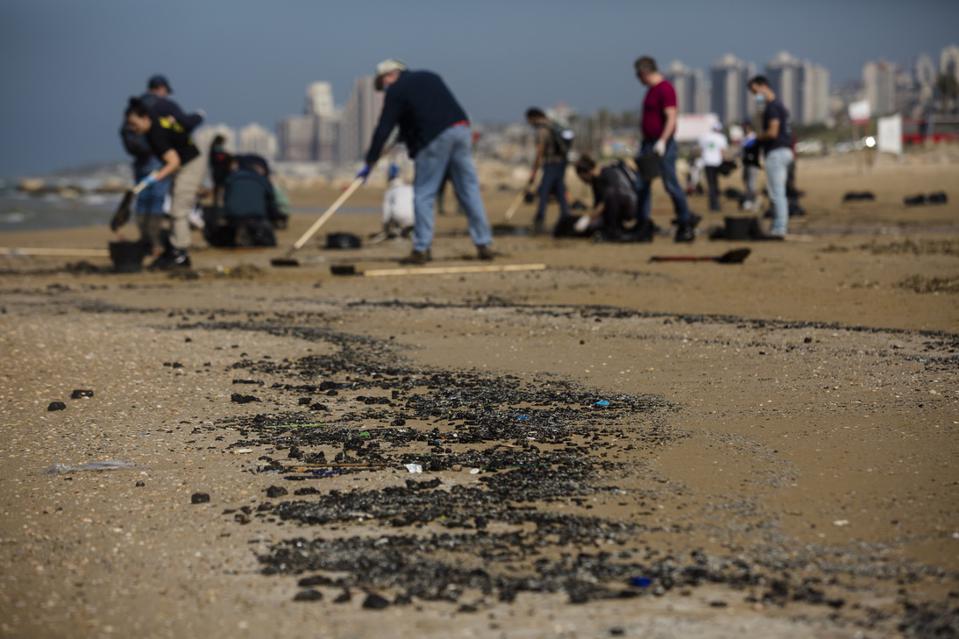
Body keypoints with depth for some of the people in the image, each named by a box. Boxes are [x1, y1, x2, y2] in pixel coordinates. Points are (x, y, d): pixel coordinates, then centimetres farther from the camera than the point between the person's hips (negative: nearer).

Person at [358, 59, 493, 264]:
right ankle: (484, 245, 8)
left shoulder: (396, 91, 3)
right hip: (461, 128, 6)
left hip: (434, 139, -6)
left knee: (423, 195, 2)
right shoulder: (430, 77, 23)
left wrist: (370, 163, 2)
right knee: (469, 190, 9)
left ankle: (421, 249, -1)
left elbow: (383, 128, -1)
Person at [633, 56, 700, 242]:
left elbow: (671, 118, -20)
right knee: (641, 184, 5)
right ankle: (642, 223, 8)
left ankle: (685, 222, 8)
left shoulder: (665, 89, -14)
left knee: (671, 184, -3)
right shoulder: (651, 89, 16)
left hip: (662, 145, -10)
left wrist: (662, 141, -26)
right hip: (648, 143, 10)